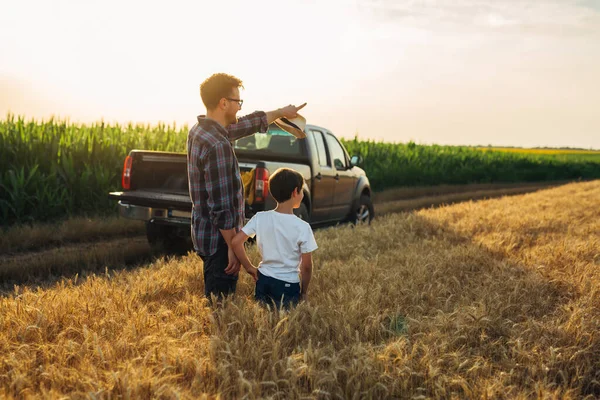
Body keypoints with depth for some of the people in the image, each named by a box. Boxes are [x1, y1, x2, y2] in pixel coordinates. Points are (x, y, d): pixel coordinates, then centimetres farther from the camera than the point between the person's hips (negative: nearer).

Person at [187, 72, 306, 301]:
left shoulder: (200, 130, 6)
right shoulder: (217, 145, -24)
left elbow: (247, 124, 21)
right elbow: (221, 207, -24)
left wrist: (281, 112, 31)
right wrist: (233, 248, -18)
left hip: (204, 233, 10)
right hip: (219, 239, -10)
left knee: (214, 299, 20)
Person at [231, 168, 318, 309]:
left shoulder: (260, 218, -5)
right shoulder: (302, 227, -13)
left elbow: (236, 242, -6)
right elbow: (306, 266, -7)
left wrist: (249, 267, 5)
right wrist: (304, 291, 7)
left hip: (263, 280, 4)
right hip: (288, 285, -4)